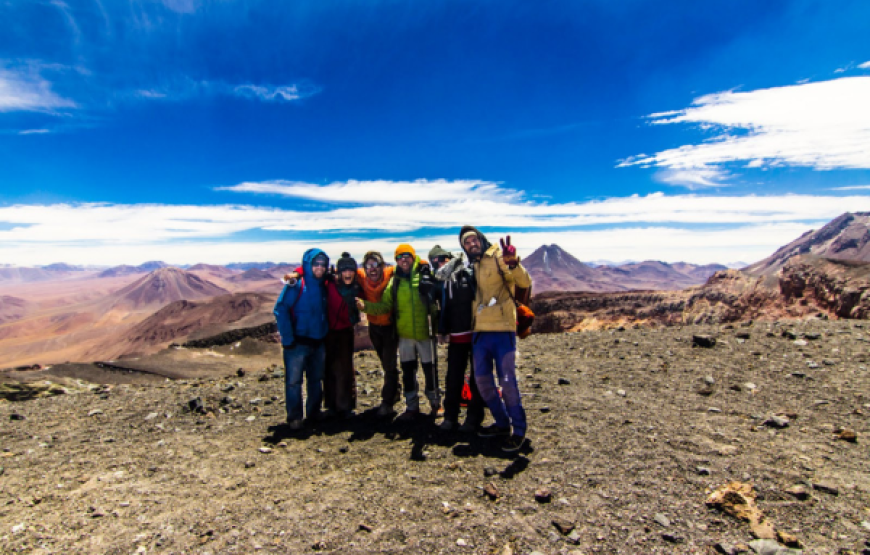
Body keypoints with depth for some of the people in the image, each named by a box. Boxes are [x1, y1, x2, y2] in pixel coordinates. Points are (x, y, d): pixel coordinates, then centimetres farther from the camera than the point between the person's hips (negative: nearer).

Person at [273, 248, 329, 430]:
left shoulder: (323, 286, 8)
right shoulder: (297, 284, -12)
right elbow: (280, 310, -18)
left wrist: (325, 334, 10)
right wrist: (287, 338, -19)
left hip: (318, 343, 6)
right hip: (298, 343, -6)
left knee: (316, 380, 14)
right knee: (293, 381, -2)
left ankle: (314, 414, 28)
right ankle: (294, 418, 13)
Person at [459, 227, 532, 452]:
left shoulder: (498, 257, -5)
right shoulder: (473, 266, 15)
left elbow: (525, 282, -18)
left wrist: (512, 263, -35)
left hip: (502, 330, -7)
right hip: (480, 331, 7)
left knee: (507, 381, -4)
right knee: (482, 380, 11)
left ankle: (518, 430, 13)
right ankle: (502, 423, 28)